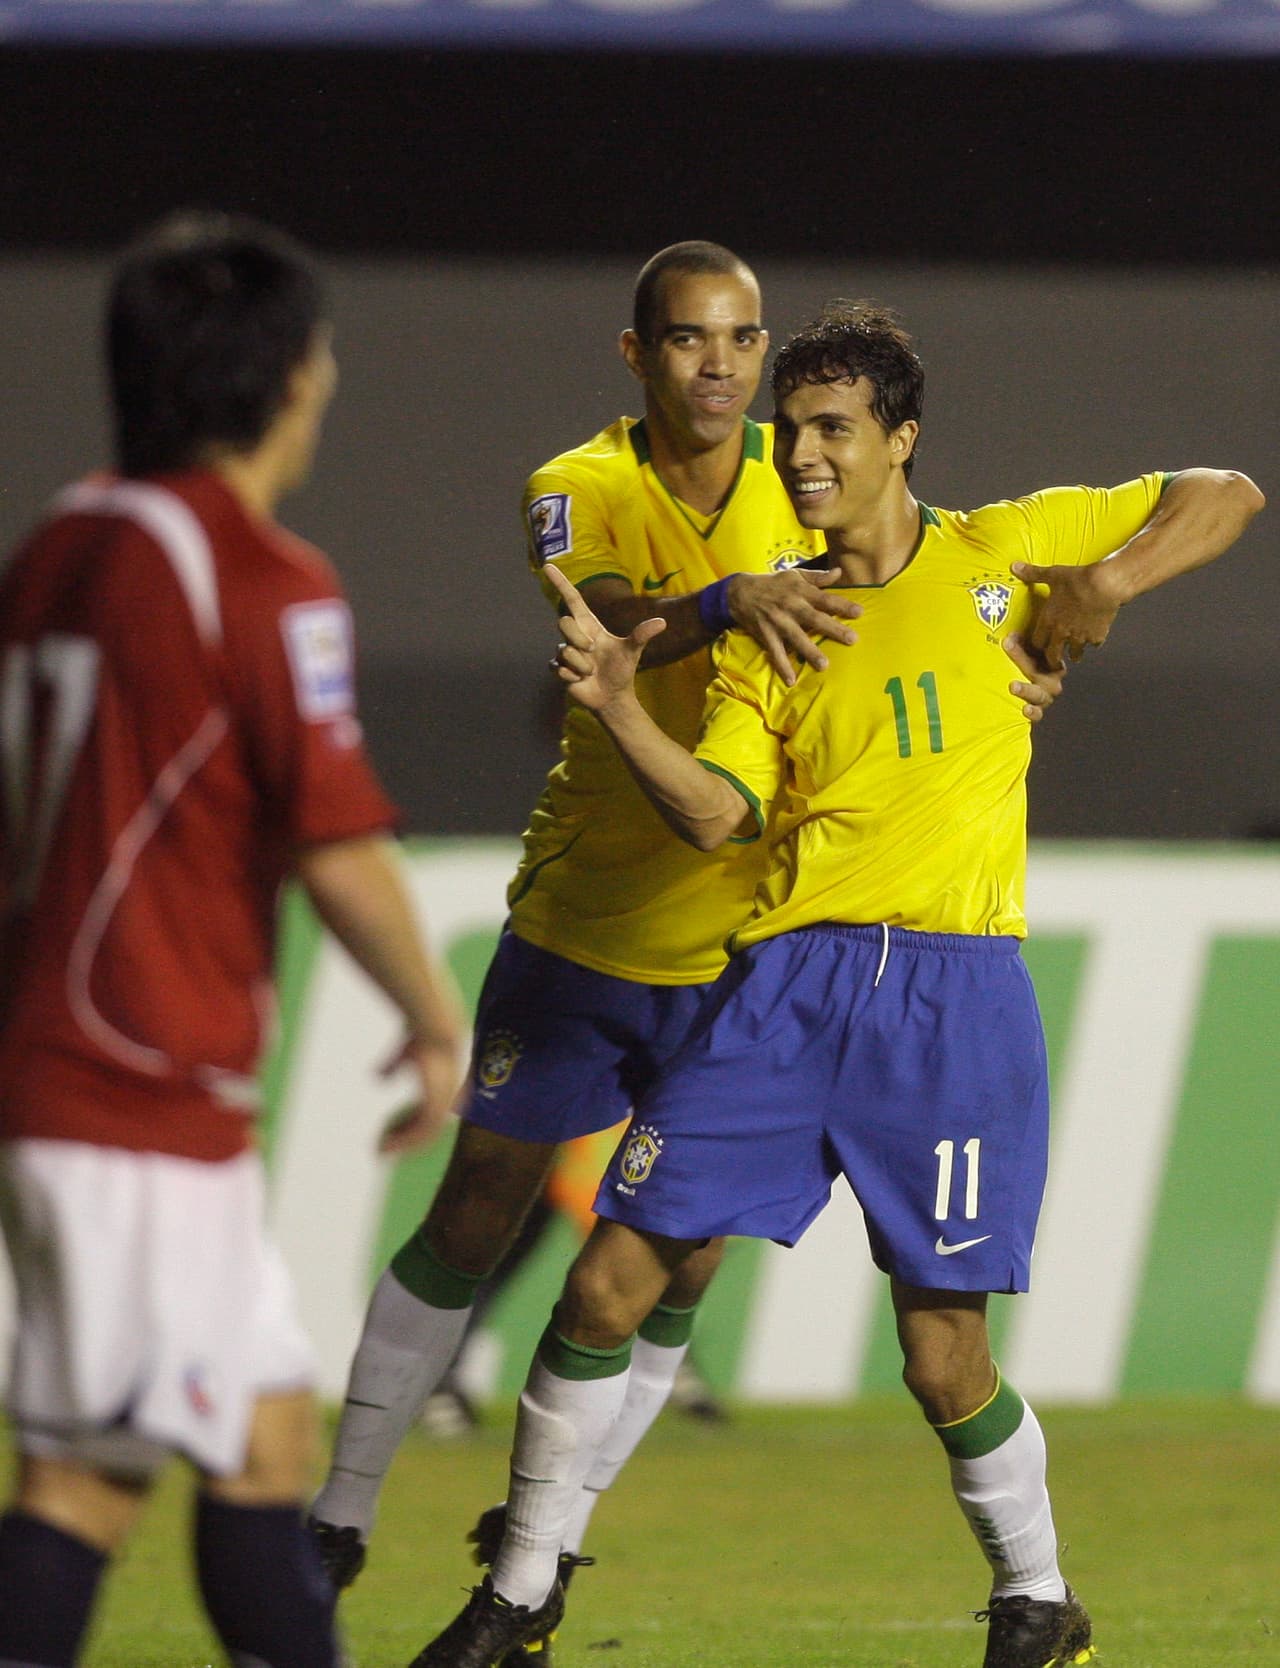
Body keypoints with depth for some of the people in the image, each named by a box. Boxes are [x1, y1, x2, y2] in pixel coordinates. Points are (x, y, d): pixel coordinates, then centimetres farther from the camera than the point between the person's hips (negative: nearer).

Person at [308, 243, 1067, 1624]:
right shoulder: (580, 490, -10)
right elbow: (591, 613, -31)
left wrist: (1005, 654, -20)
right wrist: (725, 602, -51)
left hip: (739, 945, 2)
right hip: (578, 926, -2)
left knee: (679, 1264, 0)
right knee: (472, 1220, 2)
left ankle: (548, 1545, 14)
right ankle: (341, 1511, 16)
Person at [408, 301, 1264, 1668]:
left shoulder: (997, 554, 7)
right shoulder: (767, 626, 12)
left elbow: (1225, 499, 12)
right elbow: (713, 814, -3)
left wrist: (1106, 584, -4)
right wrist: (615, 702, -19)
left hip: (951, 992, -3)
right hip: (788, 980, 3)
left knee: (943, 1359, -4)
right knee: (608, 1285, -4)